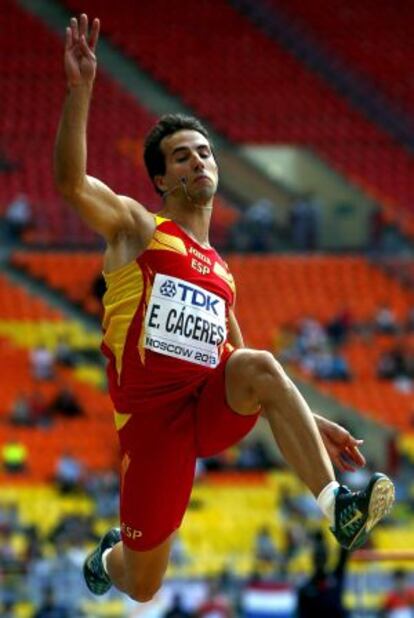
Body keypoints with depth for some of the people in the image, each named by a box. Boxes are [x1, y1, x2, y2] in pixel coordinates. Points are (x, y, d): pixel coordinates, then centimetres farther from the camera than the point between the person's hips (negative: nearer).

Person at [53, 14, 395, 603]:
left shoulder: (222, 274, 21)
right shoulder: (137, 228, 5)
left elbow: (249, 369, 28)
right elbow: (71, 181, -15)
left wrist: (313, 422, 20)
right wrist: (80, 89, -25)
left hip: (213, 408, 3)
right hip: (150, 414, -3)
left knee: (257, 368, -31)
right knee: (143, 585, 1)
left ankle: (337, 505, -35)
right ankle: (108, 556, 40)